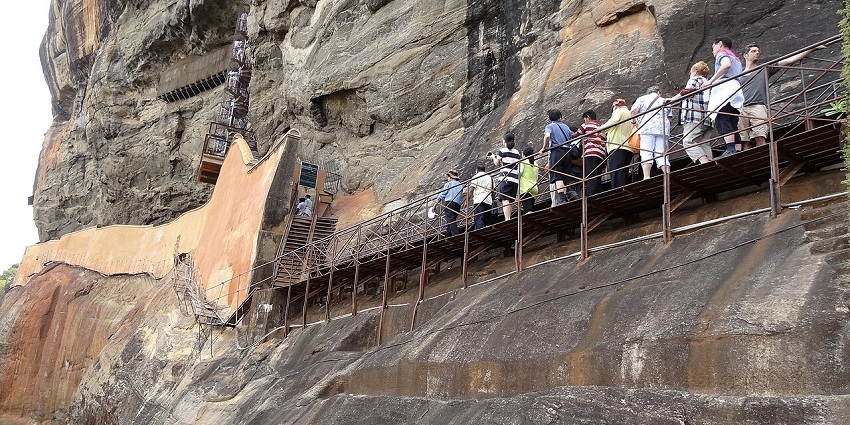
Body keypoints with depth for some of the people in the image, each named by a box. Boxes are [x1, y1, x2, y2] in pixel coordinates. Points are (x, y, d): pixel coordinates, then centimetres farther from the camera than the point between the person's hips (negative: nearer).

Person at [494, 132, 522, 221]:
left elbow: (497, 164, 4)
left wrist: (494, 157, 25)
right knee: (510, 201, 7)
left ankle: (507, 220, -24)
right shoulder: (517, 152, 15)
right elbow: (518, 165, 18)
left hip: (505, 177, -5)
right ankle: (509, 219, 1)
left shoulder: (502, 150, 1)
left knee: (505, 199, -13)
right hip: (515, 179, 5)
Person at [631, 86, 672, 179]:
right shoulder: (664, 101, 28)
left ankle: (646, 177, -26)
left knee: (646, 152, -11)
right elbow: (669, 117, 19)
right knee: (662, 154, 0)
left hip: (647, 127, -3)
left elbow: (634, 110, 2)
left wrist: (634, 122, 14)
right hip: (663, 128, 3)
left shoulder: (642, 98, 19)